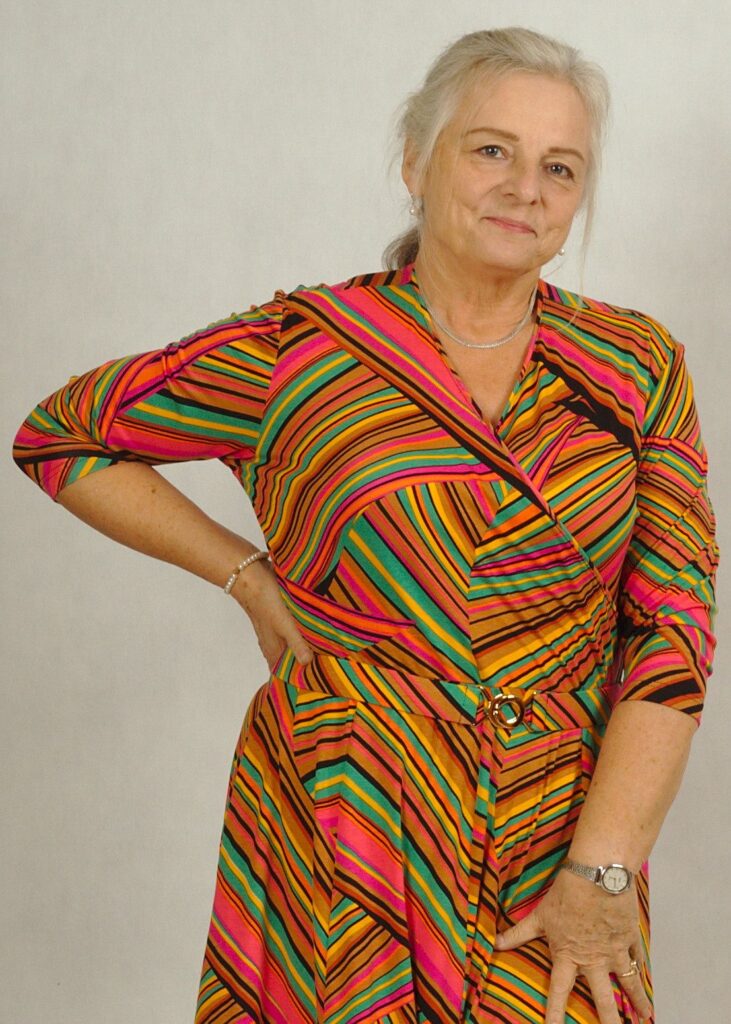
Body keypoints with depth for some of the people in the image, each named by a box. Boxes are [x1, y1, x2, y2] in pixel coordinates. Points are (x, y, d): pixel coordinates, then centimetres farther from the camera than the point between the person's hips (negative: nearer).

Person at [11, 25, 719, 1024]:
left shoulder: (639, 367, 1)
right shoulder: (298, 352, -4)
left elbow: (672, 627, -4)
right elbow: (60, 434, 5)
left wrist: (603, 868, -12)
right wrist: (247, 574, -2)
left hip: (562, 851, 2)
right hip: (339, 841, -1)